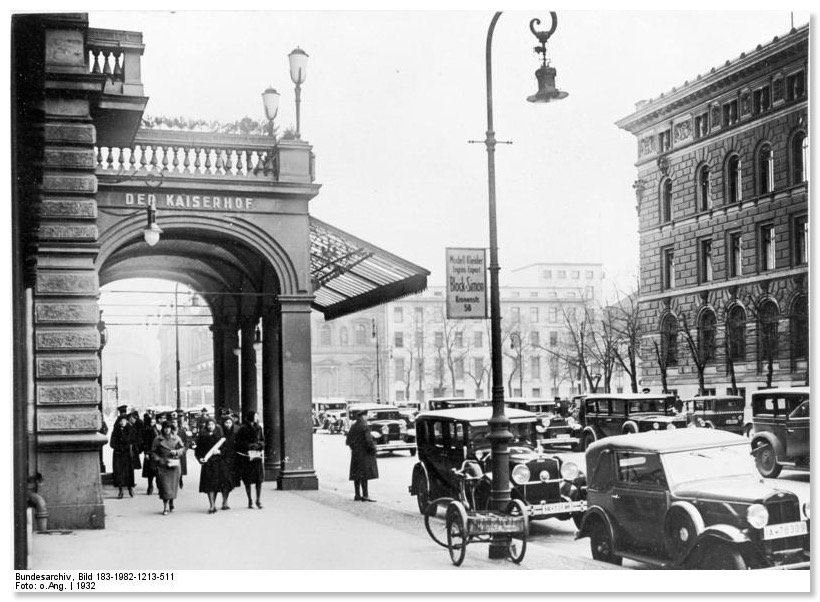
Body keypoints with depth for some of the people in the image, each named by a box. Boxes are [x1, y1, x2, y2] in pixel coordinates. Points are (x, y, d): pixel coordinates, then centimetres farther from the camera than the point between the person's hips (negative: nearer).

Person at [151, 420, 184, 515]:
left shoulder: (176, 438, 7)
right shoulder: (157, 440, 3)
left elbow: (182, 448, 8)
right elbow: (153, 452, 5)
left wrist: (176, 451, -11)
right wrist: (159, 460, -9)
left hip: (174, 465, 2)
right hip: (162, 465, -2)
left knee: (173, 485, 5)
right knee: (164, 485, -9)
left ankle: (171, 503, 23)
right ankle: (165, 507, -9)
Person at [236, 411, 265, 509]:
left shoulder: (258, 428, 11)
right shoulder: (243, 429, -3)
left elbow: (263, 441, 12)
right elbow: (239, 442, -5)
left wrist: (257, 445, -8)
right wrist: (249, 445, -15)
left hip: (257, 455, 3)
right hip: (245, 456, -3)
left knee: (259, 478, -5)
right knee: (247, 480, 4)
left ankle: (258, 500, 2)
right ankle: (249, 500, 15)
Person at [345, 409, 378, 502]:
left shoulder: (353, 427, 10)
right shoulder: (365, 427, -13)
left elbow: (348, 440, 14)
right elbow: (368, 440, -19)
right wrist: (373, 448, -7)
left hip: (355, 453, 8)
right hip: (364, 453, -8)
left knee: (356, 474, 10)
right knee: (364, 474, -7)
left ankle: (357, 495, 15)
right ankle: (365, 495, -9)